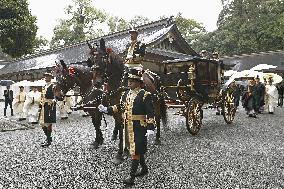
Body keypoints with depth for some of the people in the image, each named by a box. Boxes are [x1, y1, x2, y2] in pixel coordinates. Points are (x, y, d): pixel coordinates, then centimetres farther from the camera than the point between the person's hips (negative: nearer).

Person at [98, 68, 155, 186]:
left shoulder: (145, 95, -11)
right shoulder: (125, 94, 9)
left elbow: (150, 113, -15)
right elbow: (120, 107, 15)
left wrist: (150, 128, -21)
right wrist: (106, 109, 6)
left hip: (139, 128, -7)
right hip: (128, 127, 7)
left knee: (135, 151, -1)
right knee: (136, 149, 19)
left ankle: (132, 177, 8)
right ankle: (144, 168, 38)